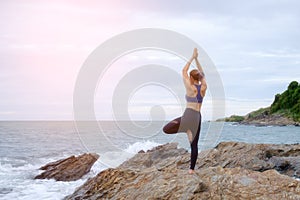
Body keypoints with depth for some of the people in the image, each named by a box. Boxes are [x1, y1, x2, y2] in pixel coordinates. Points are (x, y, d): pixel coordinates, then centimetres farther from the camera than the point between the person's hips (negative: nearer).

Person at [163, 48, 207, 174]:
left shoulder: (190, 87, -6)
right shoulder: (203, 87, 5)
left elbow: (184, 71, 2)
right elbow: (202, 74, 21)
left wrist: (192, 57, 8)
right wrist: (197, 59, 19)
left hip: (189, 115, -6)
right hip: (198, 117, 6)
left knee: (166, 129, -8)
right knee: (194, 144, 10)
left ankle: (184, 127, -22)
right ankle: (192, 169, 10)